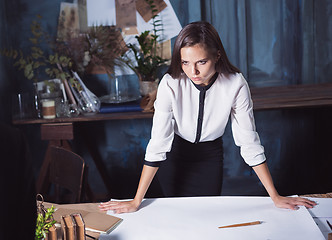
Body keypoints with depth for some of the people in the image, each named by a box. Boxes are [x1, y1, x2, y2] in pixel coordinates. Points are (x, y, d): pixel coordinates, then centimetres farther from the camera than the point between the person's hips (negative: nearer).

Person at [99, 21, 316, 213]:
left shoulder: (235, 84, -27)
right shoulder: (171, 84, -29)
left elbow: (249, 142, -20)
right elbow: (157, 144, -28)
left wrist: (275, 197, -19)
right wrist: (136, 202, -28)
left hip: (211, 154, 1)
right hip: (175, 151, -1)